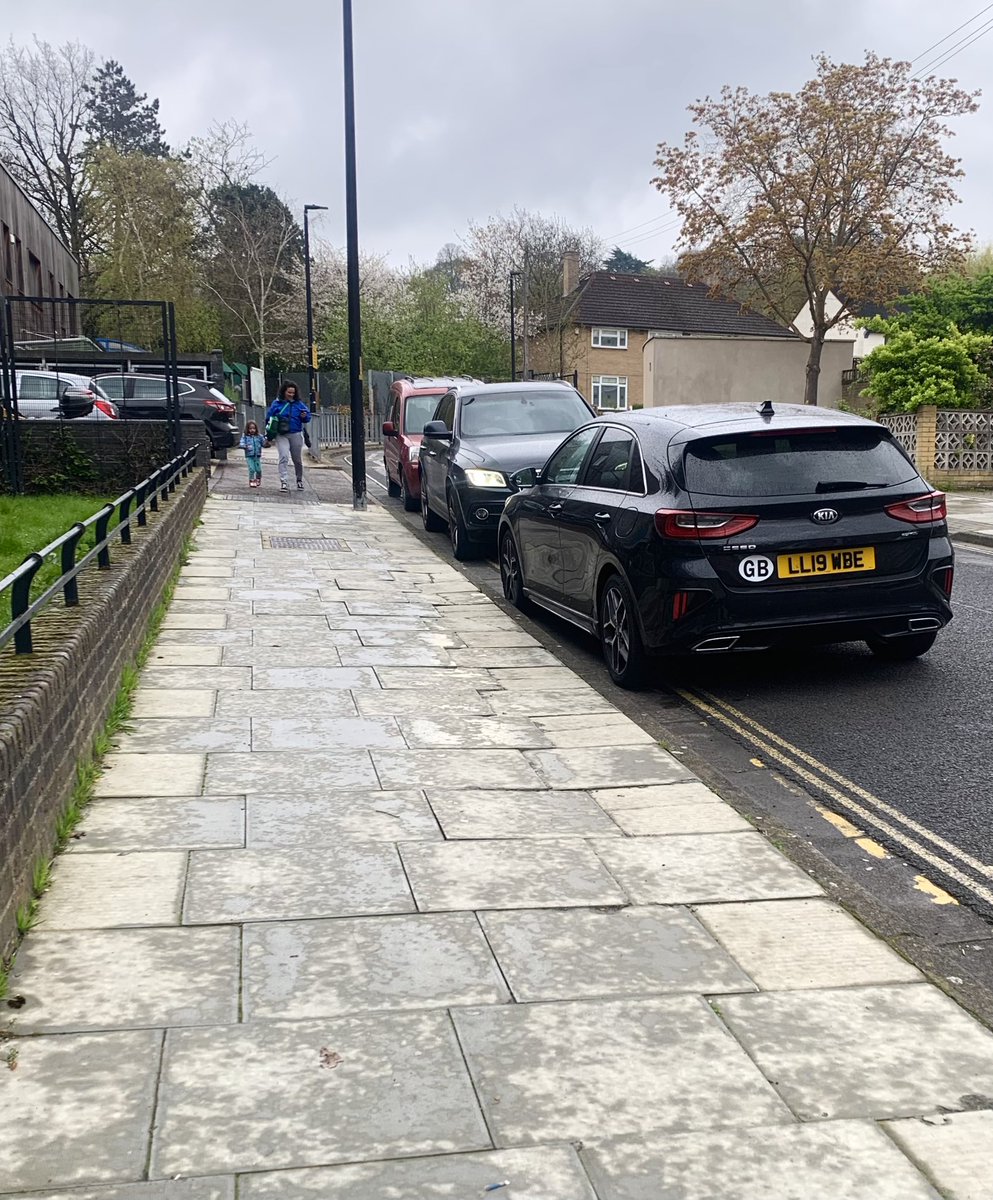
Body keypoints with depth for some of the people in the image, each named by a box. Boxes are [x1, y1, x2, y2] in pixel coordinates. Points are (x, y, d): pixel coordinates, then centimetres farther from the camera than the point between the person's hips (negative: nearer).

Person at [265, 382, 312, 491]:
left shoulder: (299, 404, 5)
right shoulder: (276, 403, 3)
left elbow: (308, 415, 9)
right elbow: (269, 417, 8)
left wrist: (305, 416, -15)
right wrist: (270, 431, -2)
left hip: (296, 435, 2)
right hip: (281, 436, -2)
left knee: (298, 459, 12)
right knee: (284, 457, -17)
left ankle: (299, 480, 32)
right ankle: (284, 482, -21)